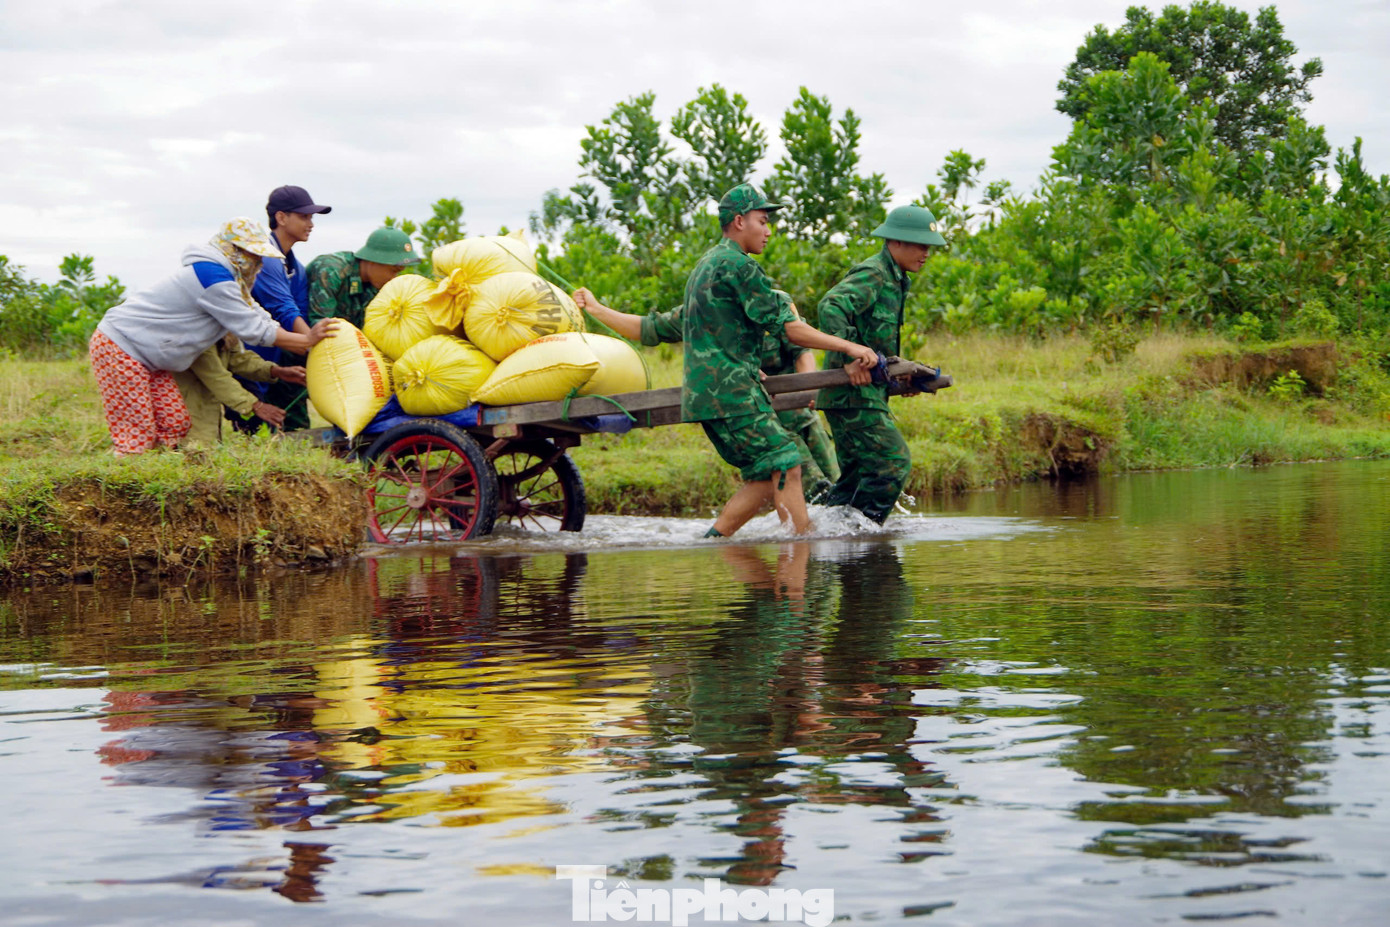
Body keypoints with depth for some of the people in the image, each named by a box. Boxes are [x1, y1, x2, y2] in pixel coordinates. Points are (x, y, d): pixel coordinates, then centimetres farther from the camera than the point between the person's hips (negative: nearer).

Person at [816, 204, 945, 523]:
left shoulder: (894, 281, 19)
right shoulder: (871, 276, -13)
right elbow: (831, 308, -30)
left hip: (867, 393, 10)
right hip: (853, 393, -10)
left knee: (858, 473, 12)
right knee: (894, 463, -12)